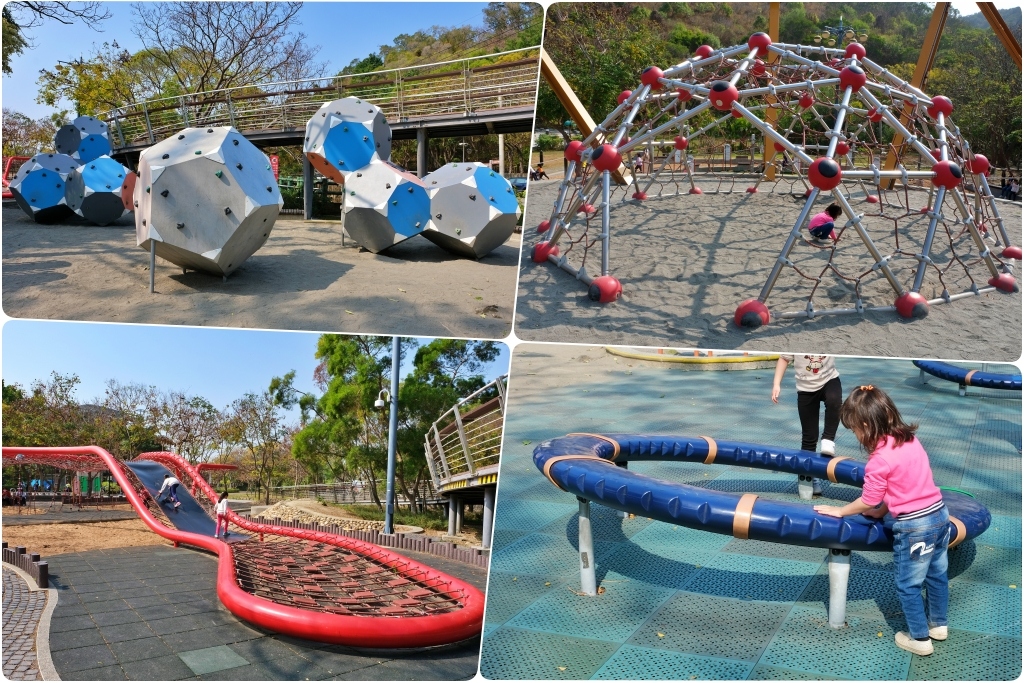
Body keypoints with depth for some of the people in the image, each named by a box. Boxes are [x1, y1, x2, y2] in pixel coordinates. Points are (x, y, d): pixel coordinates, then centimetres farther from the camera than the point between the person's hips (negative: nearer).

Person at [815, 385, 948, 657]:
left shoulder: (880, 459, -22)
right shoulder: (910, 439, 1)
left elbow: (868, 502, -12)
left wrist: (840, 511, 3)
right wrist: (883, 509, 13)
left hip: (913, 527, -8)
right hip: (940, 514, 8)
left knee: (908, 586, 11)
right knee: (936, 575, 25)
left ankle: (920, 639, 25)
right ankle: (938, 624, 44)